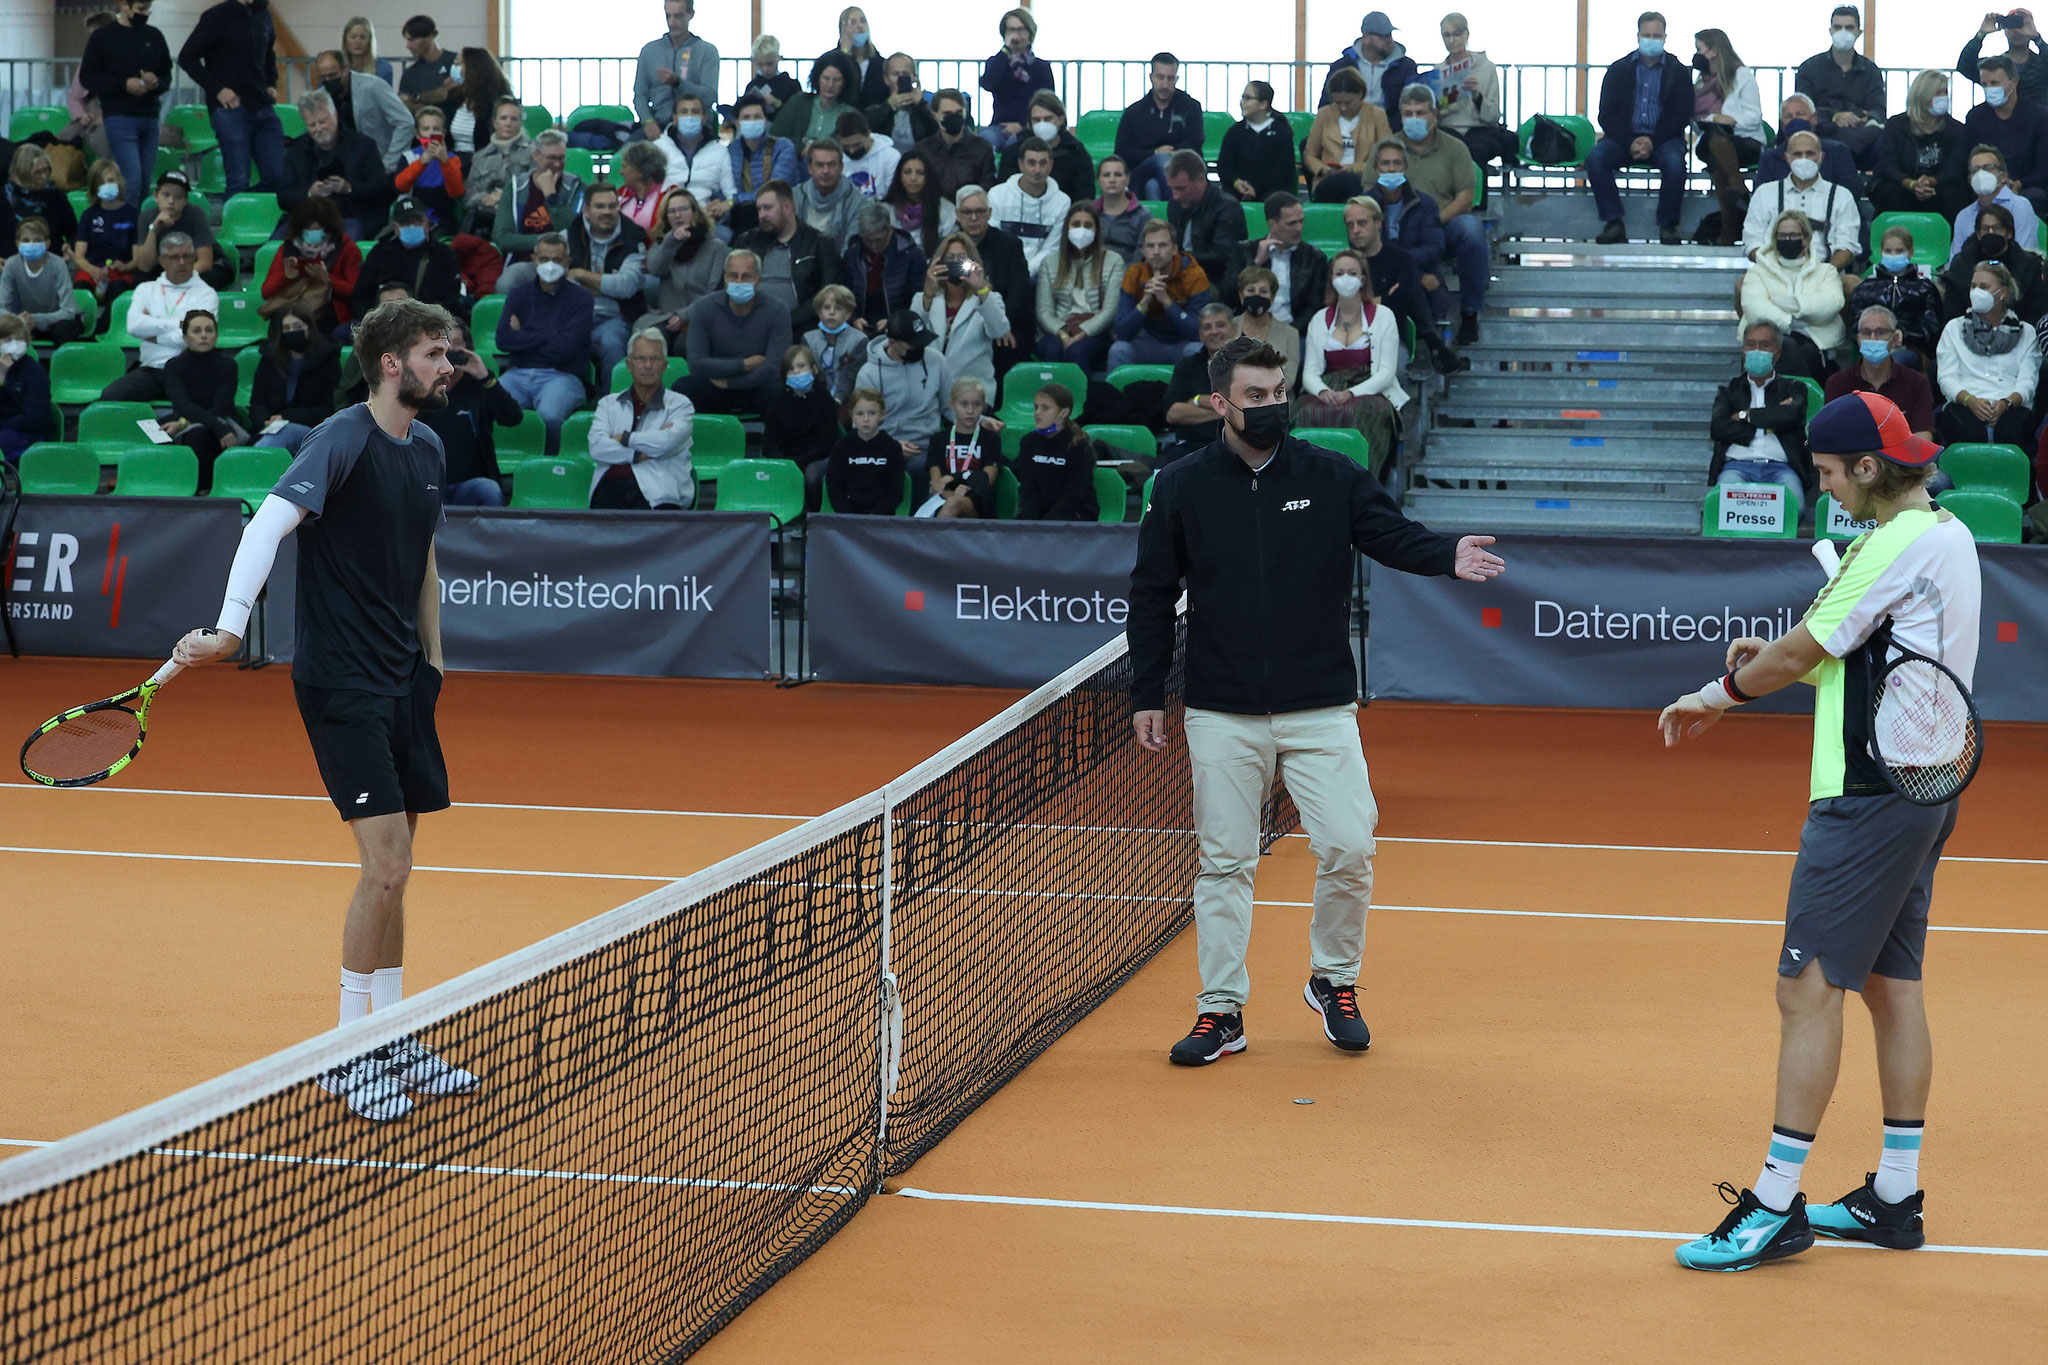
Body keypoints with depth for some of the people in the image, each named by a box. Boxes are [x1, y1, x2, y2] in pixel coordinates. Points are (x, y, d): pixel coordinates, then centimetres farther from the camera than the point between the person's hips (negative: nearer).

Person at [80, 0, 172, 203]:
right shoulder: (102, 36, 1)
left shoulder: (154, 36, 13)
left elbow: (167, 76, 20)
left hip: (150, 117, 5)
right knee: (132, 179, -14)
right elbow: (87, 78, -1)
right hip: (119, 117, -5)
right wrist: (124, 84, -14)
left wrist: (157, 83, -5)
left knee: (146, 180, 4)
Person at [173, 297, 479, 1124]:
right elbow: (270, 521, -29)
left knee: (394, 871, 13)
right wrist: (229, 628, -42)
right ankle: (347, 1056, 1)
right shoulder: (345, 439, -15)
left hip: (402, 682, 8)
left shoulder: (428, 451, 10)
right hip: (340, 682, -8)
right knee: (385, 868, -11)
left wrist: (432, 666, 21)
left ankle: (392, 1043, 23)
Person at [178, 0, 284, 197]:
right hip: (231, 107, -6)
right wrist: (217, 90, -12)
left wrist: (271, 85, 13)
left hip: (263, 107, 6)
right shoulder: (218, 16, -5)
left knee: (279, 177, -1)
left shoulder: (263, 16, 14)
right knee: (239, 181, -9)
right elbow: (187, 58, -6)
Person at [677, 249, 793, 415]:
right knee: (683, 386, -30)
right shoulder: (703, 308, -4)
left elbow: (775, 368, -17)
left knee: (776, 387, -35)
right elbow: (696, 365, -13)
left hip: (756, 394, -1)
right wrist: (745, 365, -13)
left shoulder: (777, 310, -8)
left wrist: (728, 382, -14)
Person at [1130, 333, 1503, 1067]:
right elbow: (1152, 594, 6)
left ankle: (1333, 982, 16)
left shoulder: (1332, 477, 2)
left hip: (1321, 710, 0)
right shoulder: (1182, 488, 1)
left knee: (1349, 849, -6)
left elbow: (1391, 533, -7)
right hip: (1222, 716, 0)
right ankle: (1222, 1010, 14)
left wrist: (1447, 555, -29)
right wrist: (1147, 696, 4)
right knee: (1224, 863, 4)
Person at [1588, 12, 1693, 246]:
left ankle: (1667, 224, -20)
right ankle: (1614, 222, -23)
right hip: (1624, 136, 1)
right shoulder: (1619, 69, 11)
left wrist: (1653, 141, -15)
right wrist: (1629, 143, -14)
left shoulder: (1677, 72, 8)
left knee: (1675, 162, -35)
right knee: (1595, 158, -28)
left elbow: (1682, 115, 0)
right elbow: (1607, 114, 3)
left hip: (1663, 138, -1)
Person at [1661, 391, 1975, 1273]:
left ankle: (1777, 1206, -7)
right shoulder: (1947, 534, 13)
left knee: (1809, 989, -9)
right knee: (1891, 985, 13)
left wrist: (1716, 695, 6)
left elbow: (1800, 651, -10)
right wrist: (1778, 659, 5)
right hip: (1920, 785, 10)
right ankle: (1895, 1197, 18)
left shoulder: (1897, 547, -17)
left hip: (1870, 796, -10)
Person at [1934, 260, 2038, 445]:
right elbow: (1946, 377, 8)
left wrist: (2006, 403, -15)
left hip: (2012, 406, 0)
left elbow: (2028, 381, 7)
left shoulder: (2026, 332, 19)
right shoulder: (1954, 329, 20)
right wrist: (1971, 400, -13)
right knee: (1969, 430, -37)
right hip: (1963, 404, 0)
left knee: (2010, 430, -37)